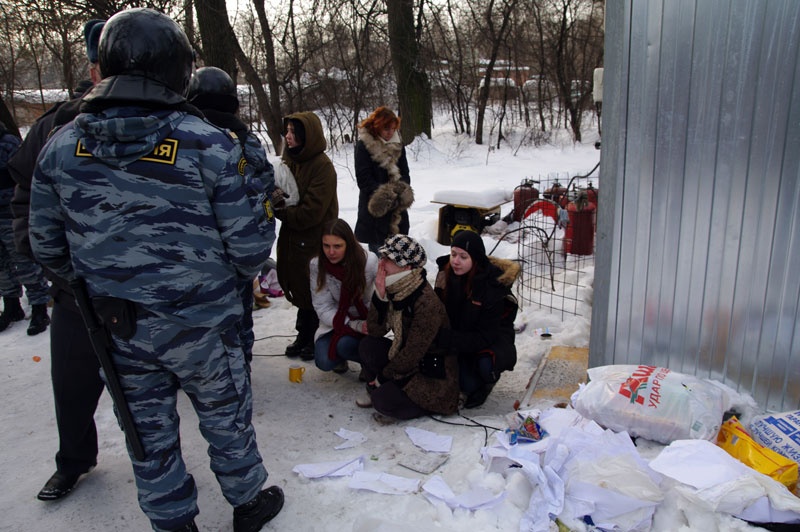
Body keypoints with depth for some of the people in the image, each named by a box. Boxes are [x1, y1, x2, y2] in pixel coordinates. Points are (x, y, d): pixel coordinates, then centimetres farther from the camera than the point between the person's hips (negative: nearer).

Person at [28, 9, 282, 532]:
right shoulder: (209, 145, -18)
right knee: (226, 416, 19)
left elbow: (47, 245, 2)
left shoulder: (61, 145, -6)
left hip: (118, 327, 3)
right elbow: (250, 246, -15)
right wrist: (234, 275, 8)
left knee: (149, 429, 20)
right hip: (202, 324, -3)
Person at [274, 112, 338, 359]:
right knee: (297, 287, 17)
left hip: (314, 241, -8)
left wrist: (281, 213, -13)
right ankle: (304, 335, 33)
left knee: (313, 291, 2)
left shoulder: (322, 166, -17)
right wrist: (278, 205, -7)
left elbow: (311, 211, -21)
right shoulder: (291, 160, 8)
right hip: (292, 238, 8)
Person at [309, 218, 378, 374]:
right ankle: (341, 357, 16)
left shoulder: (369, 261, -21)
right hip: (334, 320, 2)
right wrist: (354, 325, -26)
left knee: (344, 344, -31)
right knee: (324, 361, -19)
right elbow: (323, 308, -14)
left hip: (365, 319, -2)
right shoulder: (317, 265, -14)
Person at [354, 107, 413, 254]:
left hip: (398, 212, 4)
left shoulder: (398, 144, 9)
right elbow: (363, 179, -10)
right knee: (377, 250, 1)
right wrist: (384, 194, -20)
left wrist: (402, 190, -11)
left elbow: (405, 174, 11)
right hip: (375, 209, -4)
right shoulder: (363, 145, -7)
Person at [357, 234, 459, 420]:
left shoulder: (427, 304, -29)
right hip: (404, 358, 8)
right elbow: (375, 330, -4)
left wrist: (383, 376, -11)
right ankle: (375, 391, 8)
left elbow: (412, 354, -24)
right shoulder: (395, 290, -4)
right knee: (368, 345, -13)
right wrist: (379, 295, -19)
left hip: (434, 373, -7)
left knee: (384, 401, -24)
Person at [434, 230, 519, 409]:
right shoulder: (446, 274, -11)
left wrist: (446, 339, -38)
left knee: (486, 365, -36)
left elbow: (485, 337, -28)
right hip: (460, 334, 3)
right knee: (468, 385, -21)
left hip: (494, 337, -3)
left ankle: (488, 381, 2)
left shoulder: (492, 287, -26)